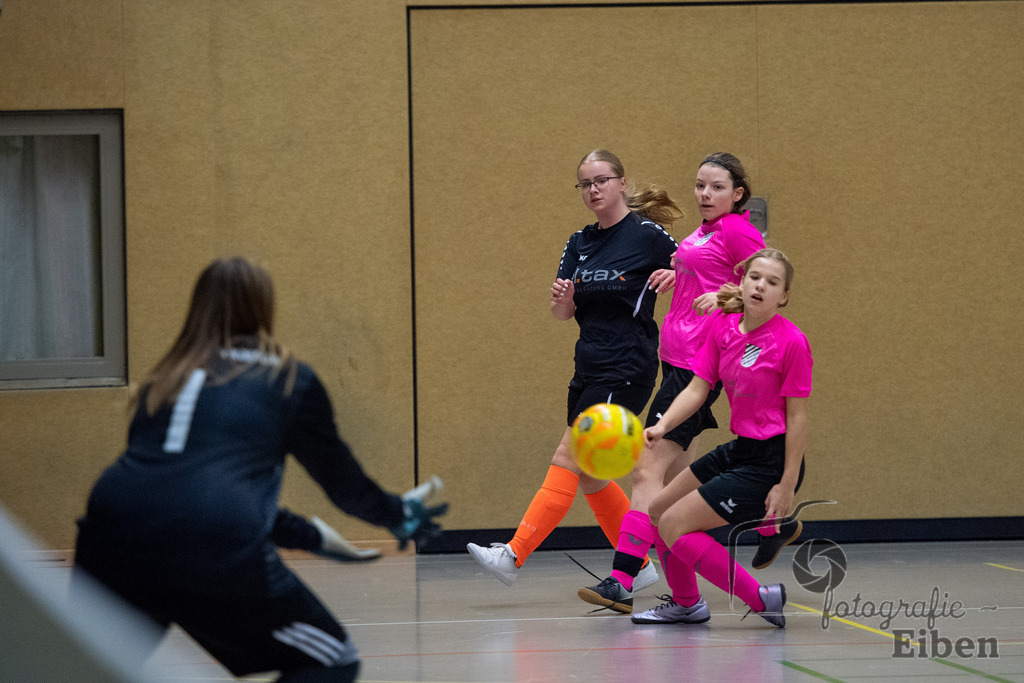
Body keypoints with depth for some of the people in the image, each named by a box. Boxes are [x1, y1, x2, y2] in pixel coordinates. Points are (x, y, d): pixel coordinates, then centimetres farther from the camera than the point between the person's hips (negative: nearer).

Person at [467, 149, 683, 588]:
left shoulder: (648, 235, -8)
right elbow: (562, 314, 9)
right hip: (589, 367, 8)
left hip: (626, 370, -8)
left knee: (568, 461, -13)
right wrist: (562, 299, -12)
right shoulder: (579, 243, 11)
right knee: (588, 475, 8)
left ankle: (513, 556, -17)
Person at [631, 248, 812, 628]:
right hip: (739, 450, 8)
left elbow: (797, 415, -15)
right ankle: (686, 604, 36)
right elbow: (697, 387, 1)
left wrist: (787, 486, -16)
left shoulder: (791, 341, -18)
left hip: (771, 462, -8)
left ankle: (761, 599, -6)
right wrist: (662, 426, -17)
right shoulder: (722, 325, 0)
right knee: (659, 511, 17)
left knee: (674, 526, -11)